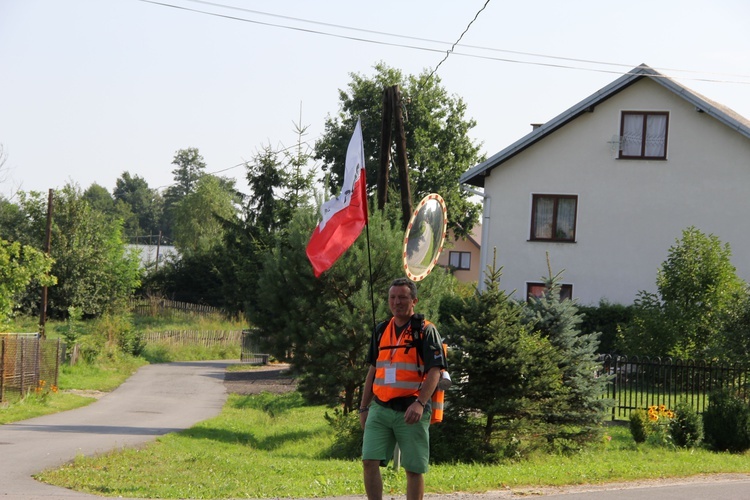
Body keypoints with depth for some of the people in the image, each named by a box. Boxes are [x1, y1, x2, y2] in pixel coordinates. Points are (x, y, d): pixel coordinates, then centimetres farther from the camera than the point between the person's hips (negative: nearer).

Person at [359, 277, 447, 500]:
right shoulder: (381, 331, 14)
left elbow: (434, 372, -11)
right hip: (380, 409, 4)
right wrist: (363, 407, 17)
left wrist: (419, 403, -24)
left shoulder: (426, 331, -4)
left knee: (414, 469, 1)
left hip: (410, 413, -4)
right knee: (369, 462, -8)